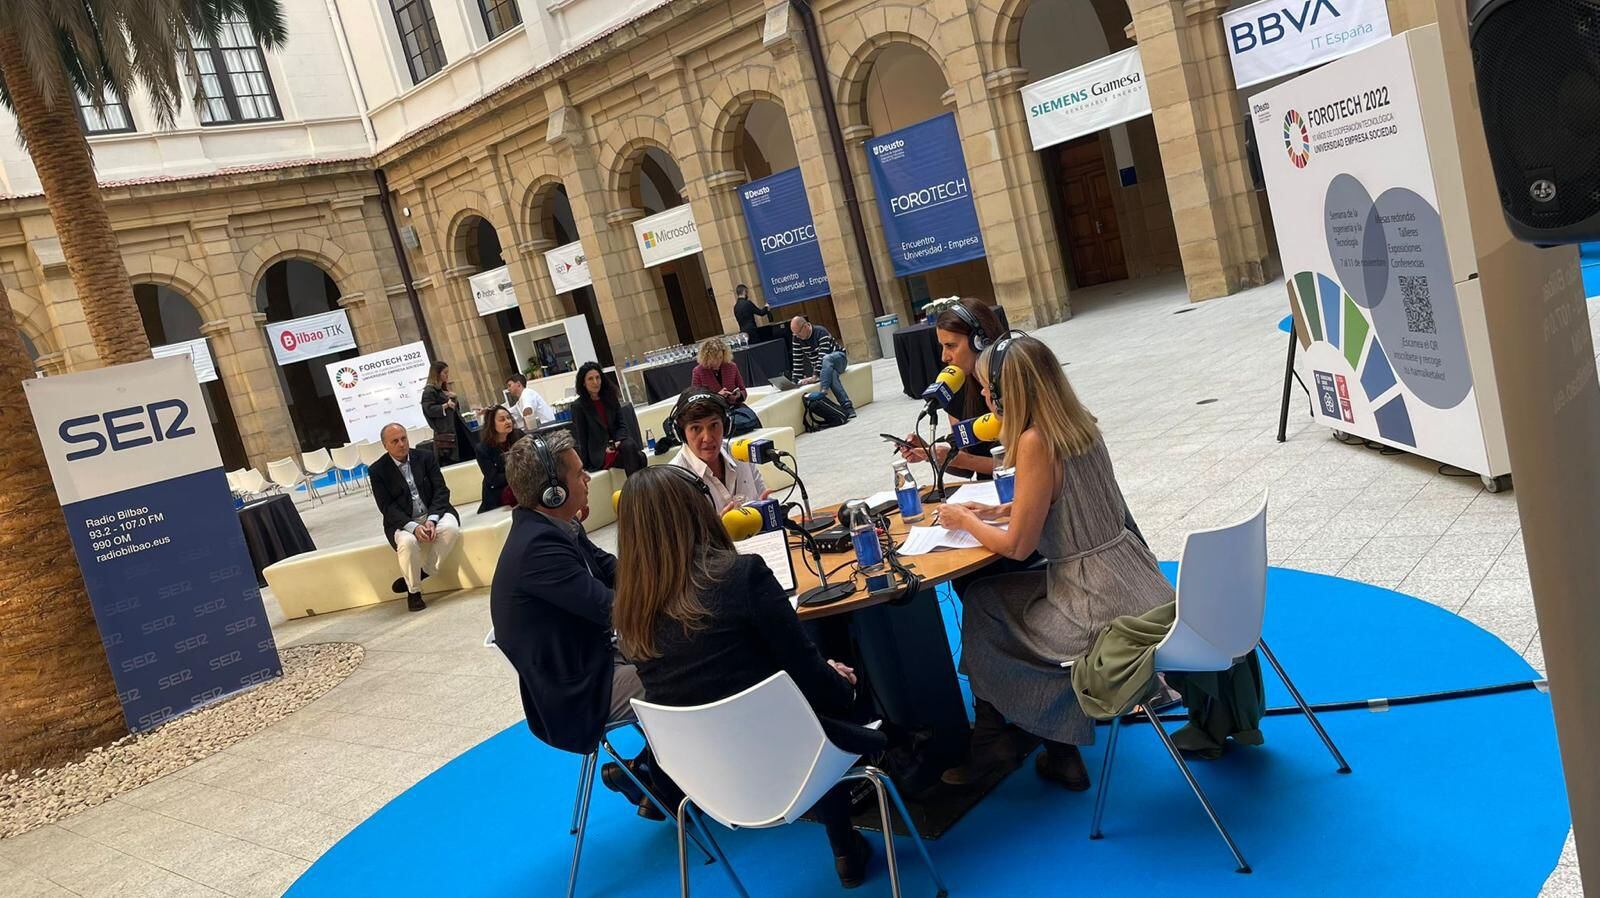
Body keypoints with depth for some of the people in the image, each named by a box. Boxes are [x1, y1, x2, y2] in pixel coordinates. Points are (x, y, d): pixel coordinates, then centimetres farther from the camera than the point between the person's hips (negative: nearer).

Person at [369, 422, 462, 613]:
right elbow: (387, 507, -7)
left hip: (434, 513, 2)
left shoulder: (425, 458, 4)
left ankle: (422, 573, -14)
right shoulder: (377, 470, -1)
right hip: (403, 522, -2)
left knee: (451, 528, -30)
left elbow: (441, 490, 0)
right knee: (407, 542, -34)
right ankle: (413, 591, -12)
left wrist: (432, 520, -17)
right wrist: (413, 527, -23)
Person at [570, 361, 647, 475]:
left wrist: (618, 442, -8)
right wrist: (584, 465, -3)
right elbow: (580, 437, 0)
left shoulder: (610, 397, 12)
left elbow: (622, 425, 13)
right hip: (600, 455, -4)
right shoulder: (578, 406, 0)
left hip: (617, 444, 4)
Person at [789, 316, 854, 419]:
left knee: (826, 360, -39)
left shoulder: (820, 332, -23)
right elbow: (797, 362, -3)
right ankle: (847, 406, -42)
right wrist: (796, 381, -13)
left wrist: (815, 376, -40)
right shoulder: (797, 339, -4)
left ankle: (823, 392, -50)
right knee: (832, 375, -32)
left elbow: (823, 356, -31)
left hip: (838, 358, -4)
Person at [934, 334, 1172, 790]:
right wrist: (998, 511, 18)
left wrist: (966, 521, 3)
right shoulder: (1079, 424, 5)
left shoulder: (1036, 443, -20)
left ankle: (991, 740, 30)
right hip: (1138, 584, 8)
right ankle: (1061, 753, 26)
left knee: (982, 605, 13)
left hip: (1105, 608, -8)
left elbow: (1017, 545, -14)